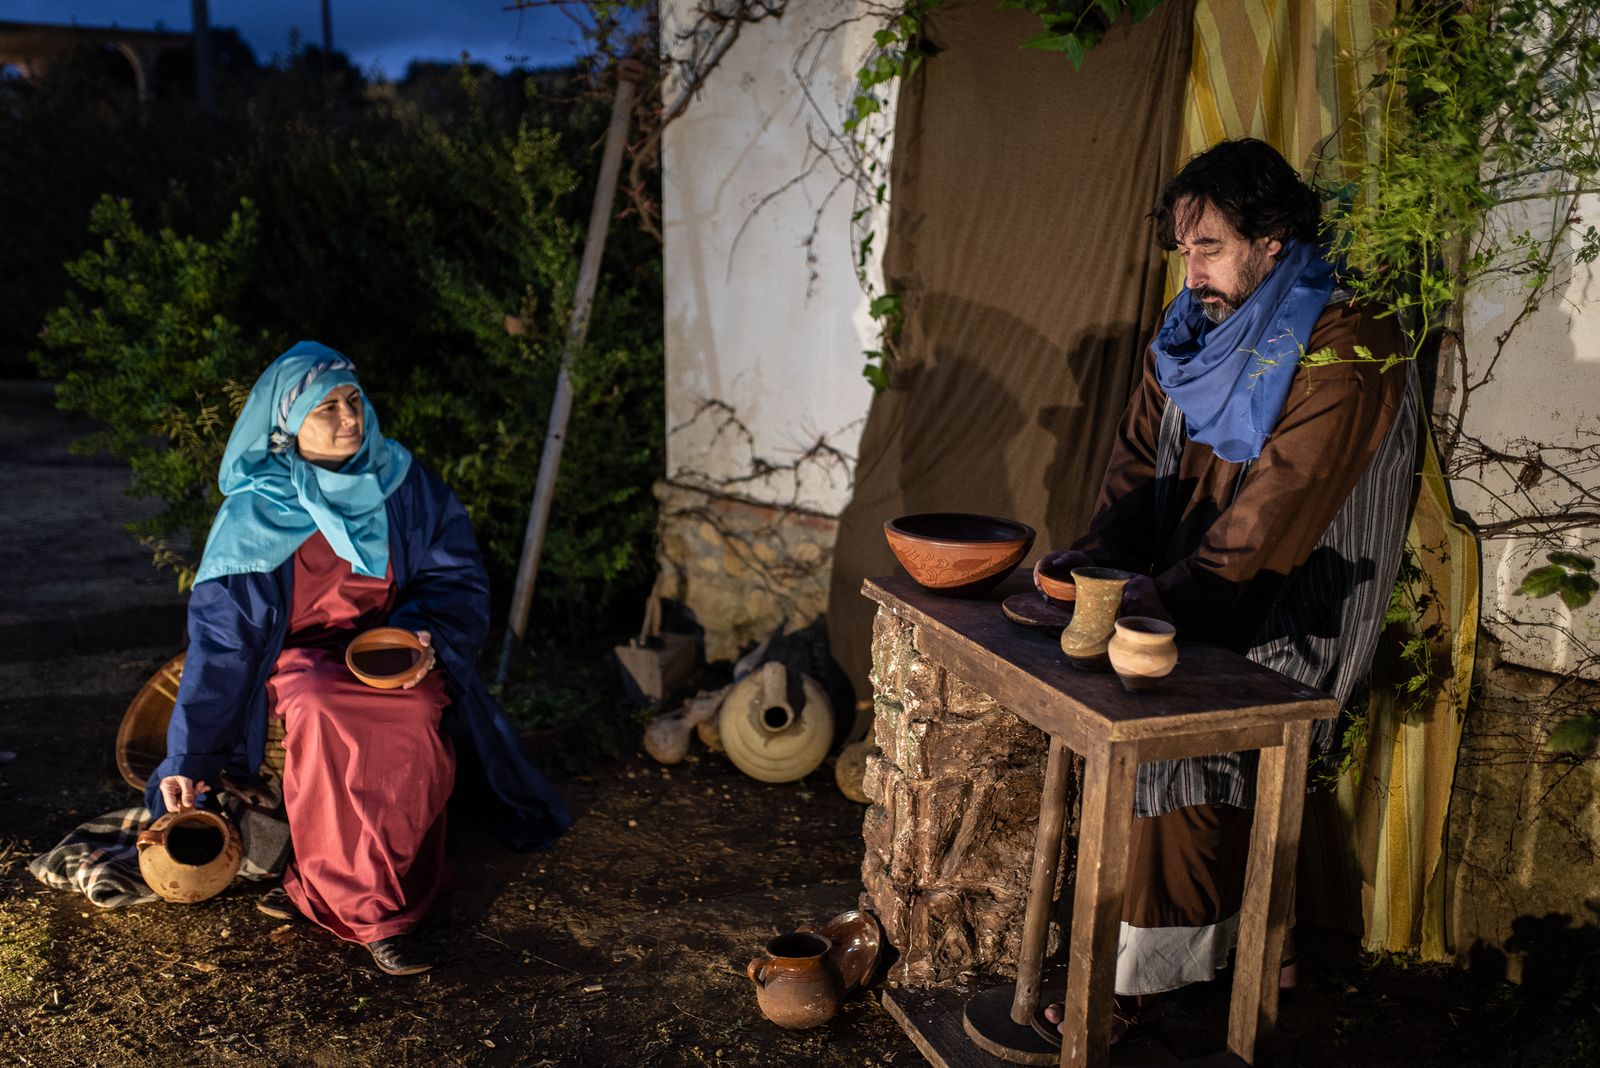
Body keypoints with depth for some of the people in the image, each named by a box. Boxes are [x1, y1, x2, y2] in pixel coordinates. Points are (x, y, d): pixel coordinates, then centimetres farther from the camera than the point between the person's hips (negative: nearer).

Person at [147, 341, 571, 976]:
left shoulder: (404, 483, -1)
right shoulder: (254, 513, -5)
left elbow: (459, 578, 3)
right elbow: (220, 639, -5)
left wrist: (428, 634, -20)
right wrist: (186, 760, -8)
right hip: (299, 659, -1)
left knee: (417, 712, -34)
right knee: (322, 709, -36)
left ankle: (325, 890, -20)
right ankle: (375, 913, -26)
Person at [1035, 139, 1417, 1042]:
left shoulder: (1345, 347, -14)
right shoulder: (1192, 332, 9)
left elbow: (1283, 493, -23)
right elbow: (1142, 454, 9)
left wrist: (1176, 589, -29)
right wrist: (1099, 551, -7)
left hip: (1290, 611, -7)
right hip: (1198, 602, 7)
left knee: (1186, 741, -15)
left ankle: (1141, 977, -1)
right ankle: (1258, 941, 21)